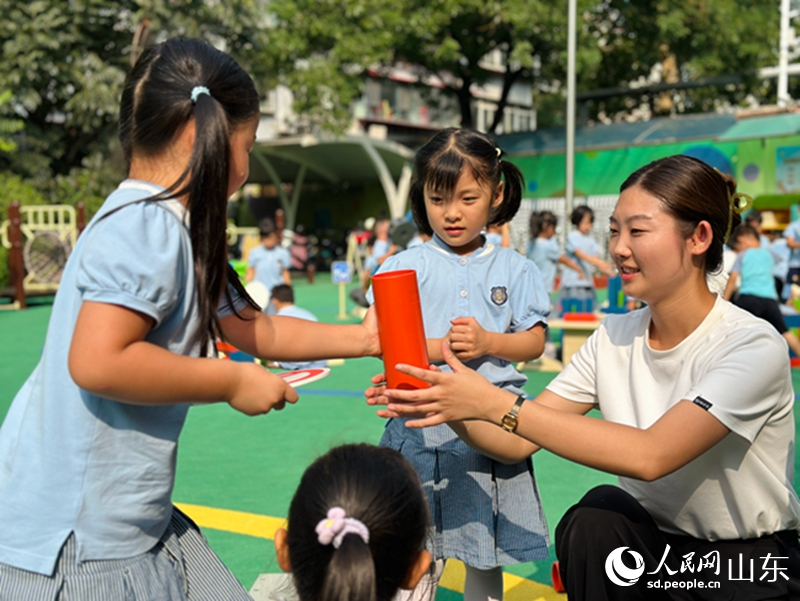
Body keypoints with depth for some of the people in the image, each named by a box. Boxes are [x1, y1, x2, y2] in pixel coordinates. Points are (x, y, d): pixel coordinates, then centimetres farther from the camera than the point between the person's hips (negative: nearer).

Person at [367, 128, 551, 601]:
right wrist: (439, 348, -19)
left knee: (487, 551, 12)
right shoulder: (404, 267, 1)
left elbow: (535, 341, 3)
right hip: (421, 424, -1)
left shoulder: (514, 268, 5)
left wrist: (487, 342, -14)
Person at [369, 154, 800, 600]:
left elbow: (650, 455, -32)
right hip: (653, 546, 3)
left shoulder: (753, 346, -19)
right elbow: (519, 443, -6)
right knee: (597, 514, -26)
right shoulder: (614, 337, -1)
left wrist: (497, 404, -34)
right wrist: (450, 410, -26)